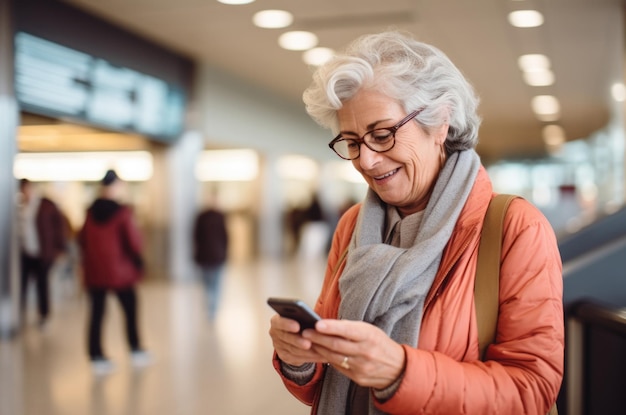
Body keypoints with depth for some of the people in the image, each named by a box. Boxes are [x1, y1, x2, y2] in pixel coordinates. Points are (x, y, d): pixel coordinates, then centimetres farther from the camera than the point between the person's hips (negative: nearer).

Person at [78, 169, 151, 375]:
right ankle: (136, 352, 20)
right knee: (130, 311, 12)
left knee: (96, 314, 6)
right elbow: (133, 241, -15)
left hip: (94, 272, 4)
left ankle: (97, 357, 6)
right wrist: (138, 262, 2)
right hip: (120, 272, -4)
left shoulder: (90, 212, 2)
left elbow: (82, 239, 8)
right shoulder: (123, 212, -14)